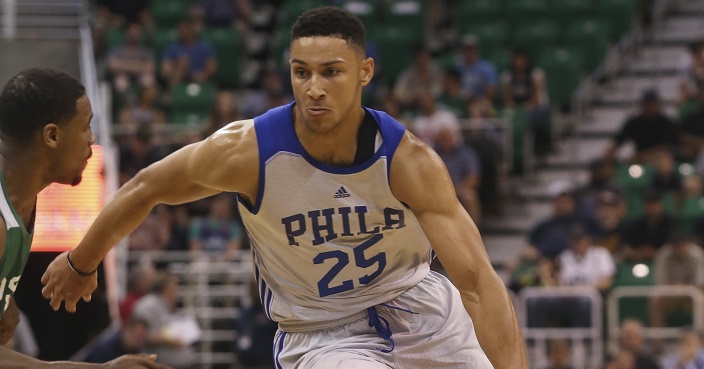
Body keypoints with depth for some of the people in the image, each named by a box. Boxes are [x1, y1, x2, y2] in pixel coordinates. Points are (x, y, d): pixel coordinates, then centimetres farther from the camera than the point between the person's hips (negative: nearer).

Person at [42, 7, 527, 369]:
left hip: (415, 304, 3)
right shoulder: (246, 152, -23)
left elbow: (478, 280, -28)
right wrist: (80, 263, 10)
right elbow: (146, 190, -3)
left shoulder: (408, 161, -23)